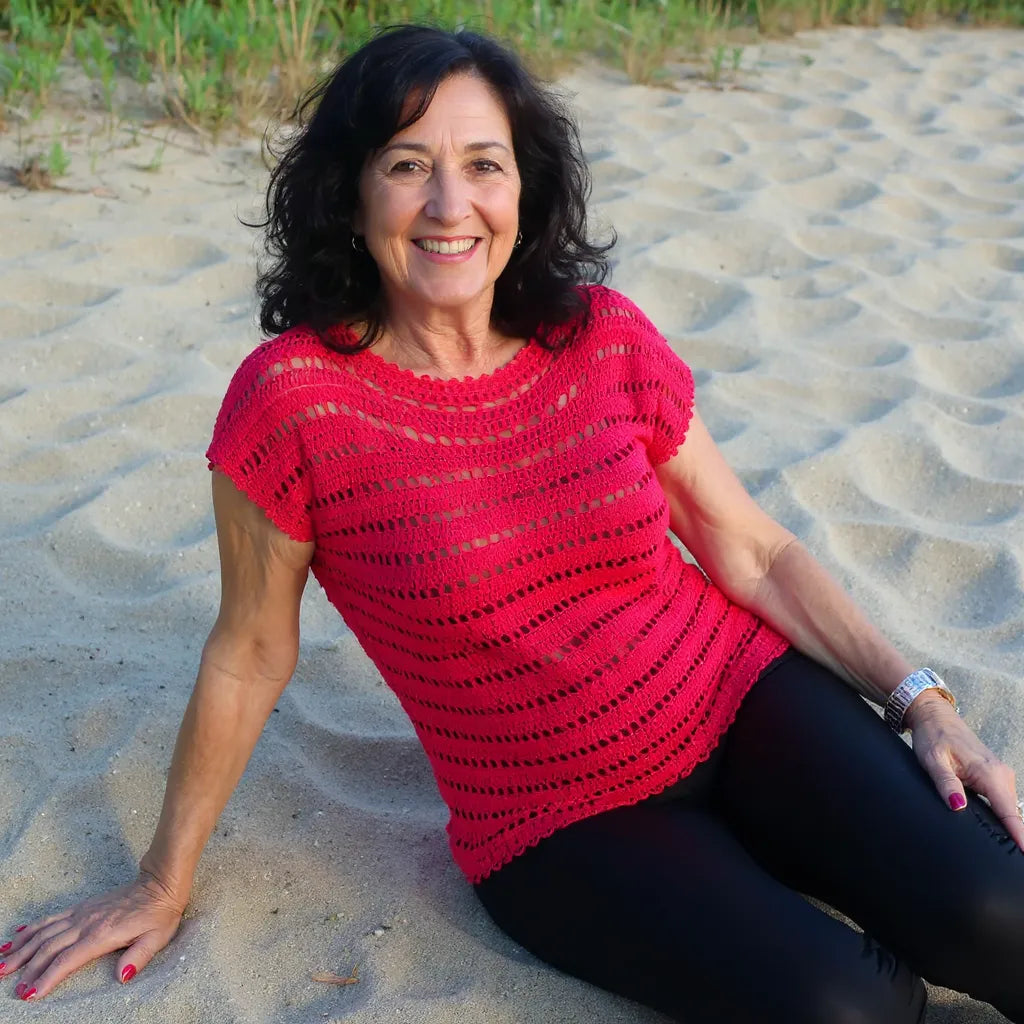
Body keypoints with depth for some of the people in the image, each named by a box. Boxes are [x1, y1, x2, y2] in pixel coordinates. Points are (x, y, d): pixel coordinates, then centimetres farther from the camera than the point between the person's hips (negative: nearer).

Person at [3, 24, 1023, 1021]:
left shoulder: (607, 338, -5)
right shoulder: (291, 395, -15)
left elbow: (754, 551, 2)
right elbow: (250, 654, -5)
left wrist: (918, 698, -6)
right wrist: (165, 881, 4)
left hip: (742, 696, 3)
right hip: (558, 825, -2)